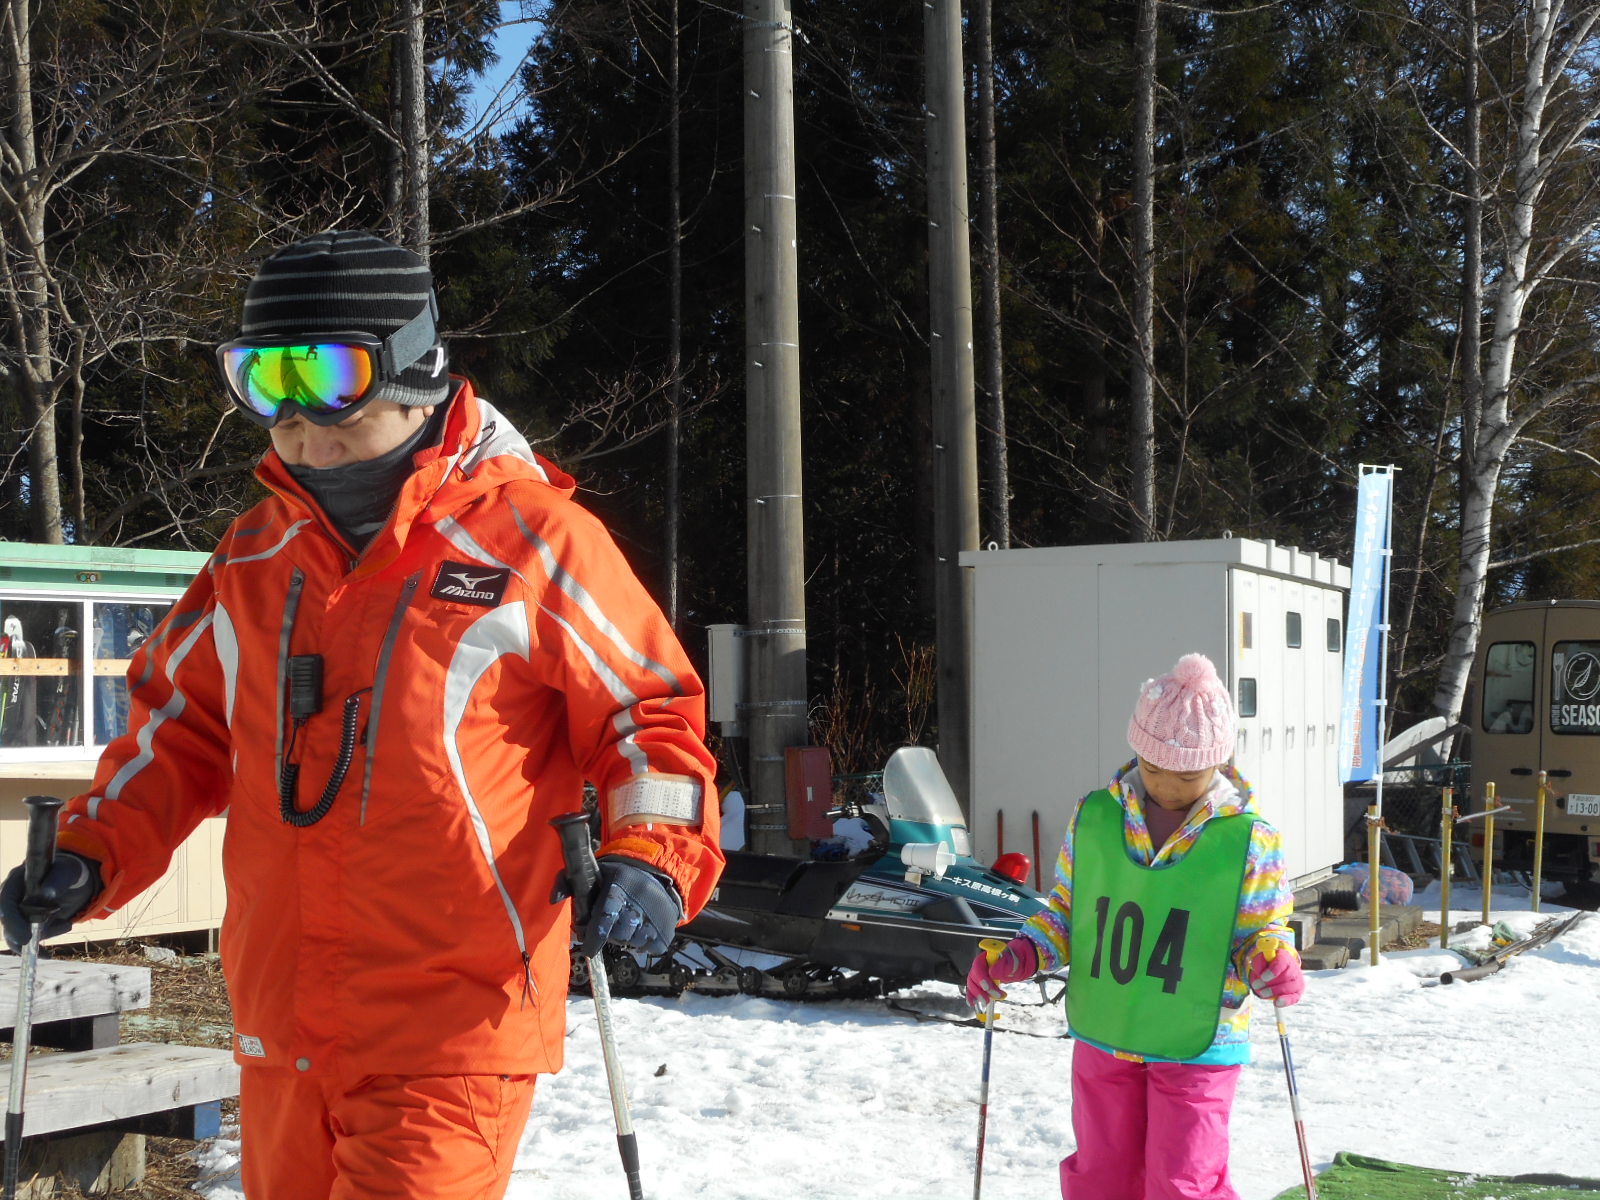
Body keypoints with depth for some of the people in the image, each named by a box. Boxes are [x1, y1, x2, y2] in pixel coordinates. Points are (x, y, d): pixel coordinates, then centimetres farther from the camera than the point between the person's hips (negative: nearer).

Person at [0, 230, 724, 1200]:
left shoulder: (527, 536, -6)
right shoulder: (253, 559, 10)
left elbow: (648, 706, -2)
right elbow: (182, 728, 20)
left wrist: (649, 857, -16)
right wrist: (92, 852, 6)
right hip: (281, 1035, 6)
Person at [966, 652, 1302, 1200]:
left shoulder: (1249, 840, -9)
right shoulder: (1093, 817, -2)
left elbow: (1262, 929, 0)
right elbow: (1066, 912, 9)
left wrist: (1271, 961, -22)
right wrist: (1020, 955, -7)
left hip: (1196, 1048, -3)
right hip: (1103, 1037, 3)